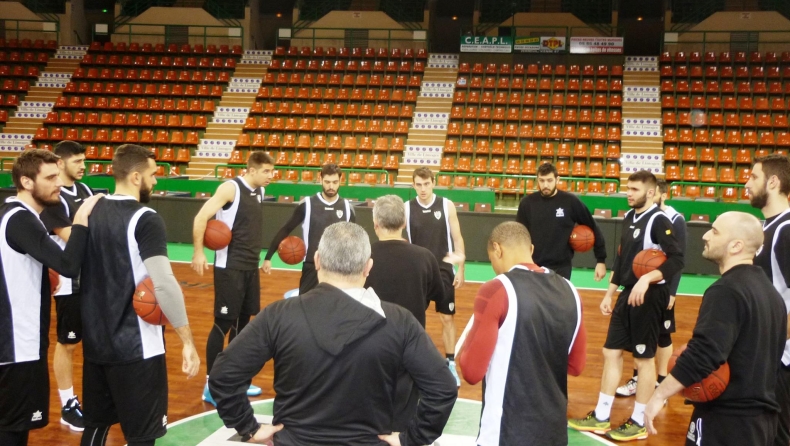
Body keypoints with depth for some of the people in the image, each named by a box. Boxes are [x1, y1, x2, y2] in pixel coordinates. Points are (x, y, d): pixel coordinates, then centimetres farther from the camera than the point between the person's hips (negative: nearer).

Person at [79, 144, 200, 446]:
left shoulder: (91, 210, 5)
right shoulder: (145, 219, -17)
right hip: (135, 346, -7)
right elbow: (164, 284, -25)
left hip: (95, 341, 8)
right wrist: (187, 341, -20)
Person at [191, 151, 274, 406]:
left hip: (250, 267, 8)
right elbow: (201, 217, -18)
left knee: (243, 323, 13)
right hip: (229, 267, -8)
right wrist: (198, 253, -22)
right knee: (223, 323, -4)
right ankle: (211, 384, 5)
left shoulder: (259, 193, 10)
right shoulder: (230, 188, -13)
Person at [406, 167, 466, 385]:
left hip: (443, 270, 0)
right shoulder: (406, 208, -4)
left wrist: (460, 270, -3)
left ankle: (451, 364, 15)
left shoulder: (447, 205, -4)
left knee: (447, 318, 4)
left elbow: (457, 238, 0)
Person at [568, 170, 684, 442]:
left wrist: (647, 279, -34)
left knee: (644, 358, 2)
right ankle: (601, 418, 19)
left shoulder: (658, 220, -14)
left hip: (649, 296, -8)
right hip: (628, 294, 8)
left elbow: (677, 260, -23)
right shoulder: (628, 217, 11)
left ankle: (639, 423, 16)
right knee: (611, 352, 10)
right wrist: (609, 294, 17)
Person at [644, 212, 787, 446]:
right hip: (763, 415, 9)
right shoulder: (769, 290, 12)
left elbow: (703, 353, -28)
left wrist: (659, 396, -23)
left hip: (727, 419, -9)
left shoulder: (727, 291, -18)